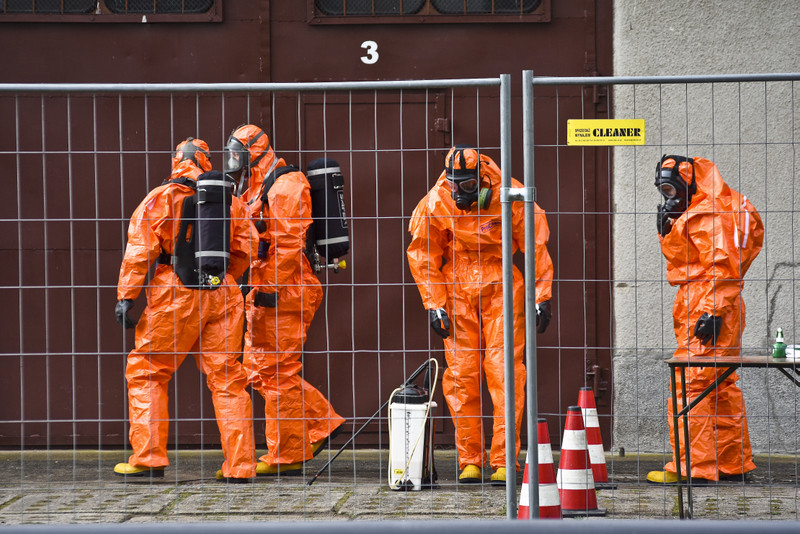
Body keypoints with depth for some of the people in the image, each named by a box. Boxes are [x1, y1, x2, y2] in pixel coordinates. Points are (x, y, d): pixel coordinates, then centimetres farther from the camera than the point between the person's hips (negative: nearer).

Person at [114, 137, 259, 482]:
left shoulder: (161, 198, -2)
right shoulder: (230, 200, 9)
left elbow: (140, 249, -8)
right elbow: (246, 247, 9)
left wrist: (125, 296, -8)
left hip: (175, 298, -3)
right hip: (222, 296, 3)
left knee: (146, 371, 9)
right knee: (227, 377, 7)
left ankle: (148, 458, 3)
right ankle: (239, 465, 3)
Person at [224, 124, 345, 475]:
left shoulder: (285, 186, -13)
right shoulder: (256, 189, 19)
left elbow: (289, 243, -20)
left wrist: (270, 288, -22)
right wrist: (256, 289, 20)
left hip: (283, 293, -10)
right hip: (265, 292, 10)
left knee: (279, 373, -6)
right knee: (259, 369, 11)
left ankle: (286, 456, -1)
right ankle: (322, 424, 16)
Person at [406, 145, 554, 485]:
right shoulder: (435, 204, -7)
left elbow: (537, 245, -3)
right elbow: (423, 255, 4)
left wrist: (542, 296, -3)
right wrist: (434, 304, -1)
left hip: (502, 289, -2)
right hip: (457, 290, 2)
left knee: (504, 372, -10)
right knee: (462, 374, -2)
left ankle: (503, 461, -8)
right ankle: (469, 461, 7)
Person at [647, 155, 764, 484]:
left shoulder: (707, 215, -13)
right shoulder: (691, 215, 20)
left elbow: (722, 265, -20)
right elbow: (682, 257, 25)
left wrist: (713, 311, -24)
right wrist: (668, 229, 9)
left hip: (706, 307, -11)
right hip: (703, 308, 11)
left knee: (690, 386, -11)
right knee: (722, 387, 13)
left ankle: (691, 466, -12)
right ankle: (733, 464, 19)